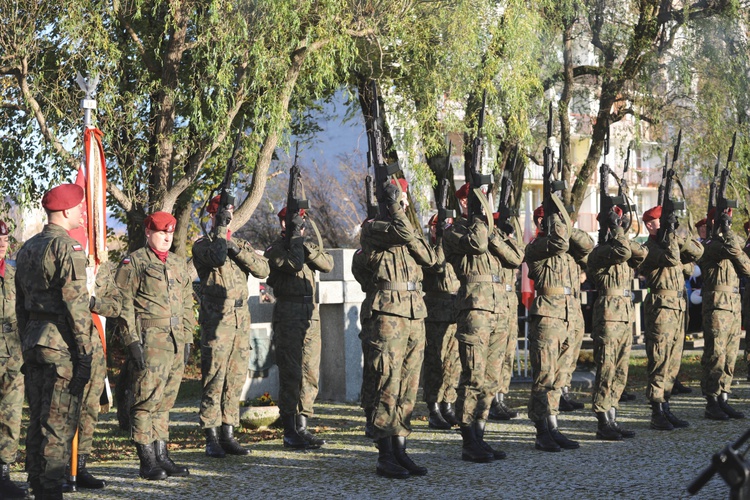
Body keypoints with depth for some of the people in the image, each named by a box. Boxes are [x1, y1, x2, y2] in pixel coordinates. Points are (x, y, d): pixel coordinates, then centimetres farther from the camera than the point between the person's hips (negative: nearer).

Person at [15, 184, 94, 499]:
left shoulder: (27, 248, 15)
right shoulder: (68, 248, -12)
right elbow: (76, 304, -17)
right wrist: (85, 352, -15)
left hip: (33, 341, 8)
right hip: (61, 345, -8)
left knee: (37, 419, 13)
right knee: (59, 423, -5)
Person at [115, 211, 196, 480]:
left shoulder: (179, 264, 19)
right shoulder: (134, 262, -1)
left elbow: (187, 304, 24)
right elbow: (123, 303, -7)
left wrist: (187, 338, 16)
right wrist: (132, 340, -13)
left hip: (175, 343, 6)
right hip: (148, 341, -6)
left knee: (165, 401, 10)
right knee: (147, 399, -7)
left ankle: (162, 455, 15)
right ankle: (147, 460, -3)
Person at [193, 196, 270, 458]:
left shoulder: (240, 244, 16)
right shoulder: (202, 245, 1)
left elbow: (262, 269, 1)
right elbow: (217, 257, -21)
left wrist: (237, 249, -9)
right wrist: (221, 228, -12)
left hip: (241, 318, 5)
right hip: (216, 320, -5)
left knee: (235, 380, 7)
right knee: (214, 380, -6)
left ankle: (228, 435, 12)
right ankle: (211, 438, -3)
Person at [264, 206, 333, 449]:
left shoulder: (309, 246, 16)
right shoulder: (275, 249, -2)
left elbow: (327, 264, -1)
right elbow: (295, 264, -20)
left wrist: (306, 246, -10)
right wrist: (295, 237, -12)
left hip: (311, 312, 6)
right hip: (288, 312, -6)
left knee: (310, 372, 7)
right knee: (290, 373, -8)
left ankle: (302, 426, 13)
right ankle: (289, 431, -6)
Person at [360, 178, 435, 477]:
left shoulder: (412, 229, 21)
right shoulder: (372, 228, 1)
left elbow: (429, 259, 6)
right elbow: (398, 233, -19)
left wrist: (413, 238, -6)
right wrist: (393, 208, -8)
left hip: (416, 310, 7)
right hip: (390, 309, -7)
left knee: (409, 384, 7)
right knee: (389, 382, -9)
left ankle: (400, 450, 12)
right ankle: (385, 457, -7)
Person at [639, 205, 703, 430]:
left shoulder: (670, 242, 17)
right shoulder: (650, 247, -9)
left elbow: (697, 251, 8)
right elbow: (672, 258, -25)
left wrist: (677, 236, -3)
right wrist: (670, 233, -17)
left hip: (679, 306, 9)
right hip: (662, 304, -9)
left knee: (674, 361, 10)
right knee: (660, 360, -8)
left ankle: (665, 407, 16)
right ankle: (657, 413, -7)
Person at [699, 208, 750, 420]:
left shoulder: (733, 242, 19)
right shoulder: (709, 245, -6)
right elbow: (730, 248, -25)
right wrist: (725, 228, -12)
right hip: (717, 305, -8)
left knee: (730, 357, 8)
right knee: (715, 356, -7)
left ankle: (723, 400, 12)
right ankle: (712, 403, -5)